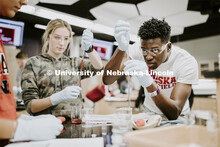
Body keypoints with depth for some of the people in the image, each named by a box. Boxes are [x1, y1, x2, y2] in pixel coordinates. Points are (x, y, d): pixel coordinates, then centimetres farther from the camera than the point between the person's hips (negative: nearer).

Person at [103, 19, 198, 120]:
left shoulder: (187, 62, -22)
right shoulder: (138, 50, -16)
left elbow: (174, 114, -30)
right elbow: (107, 80, -25)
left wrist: (149, 83, -45)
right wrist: (122, 48, -39)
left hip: (175, 120, 0)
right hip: (147, 114, 1)